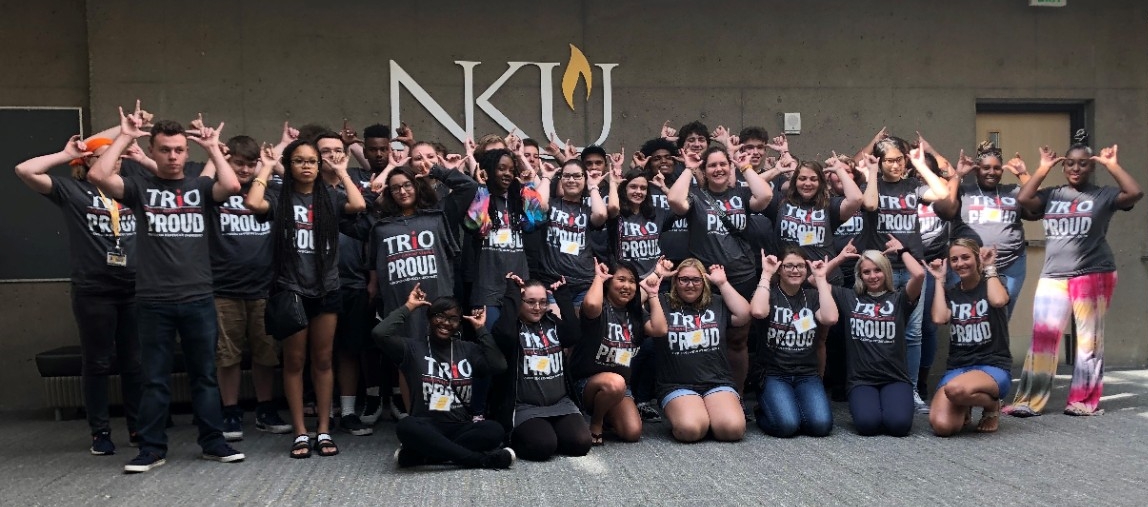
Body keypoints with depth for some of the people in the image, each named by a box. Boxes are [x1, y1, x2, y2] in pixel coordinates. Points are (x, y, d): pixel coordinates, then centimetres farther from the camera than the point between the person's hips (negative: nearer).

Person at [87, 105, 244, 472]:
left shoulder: (200, 187, 6)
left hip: (199, 299, 1)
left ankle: (212, 442, 19)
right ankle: (152, 448, 16)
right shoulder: (139, 187, 4)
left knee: (204, 375, 10)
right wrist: (125, 137, -5)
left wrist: (212, 147, -4)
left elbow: (232, 186, -14)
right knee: (155, 379, 7)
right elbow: (97, 176, -12)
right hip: (154, 301, -1)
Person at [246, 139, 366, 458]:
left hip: (326, 289, 1)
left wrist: (341, 172, -3)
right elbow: (253, 204, -19)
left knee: (323, 361, 8)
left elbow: (358, 205, -14)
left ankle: (324, 431, 14)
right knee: (294, 362, 5)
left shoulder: (330, 197, 5)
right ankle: (300, 433, 12)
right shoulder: (279, 198, 2)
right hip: (290, 290, -1)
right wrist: (266, 168, -6)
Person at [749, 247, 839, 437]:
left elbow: (830, 318, -12)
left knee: (821, 424, -23)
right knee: (786, 425, -27)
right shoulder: (769, 293, 1)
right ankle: (764, 411, 8)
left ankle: (794, 410, 10)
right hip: (774, 374, -3)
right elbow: (758, 311, -24)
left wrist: (821, 278, -6)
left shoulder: (812, 296, 10)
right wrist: (766, 274, -13)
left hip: (808, 375, 3)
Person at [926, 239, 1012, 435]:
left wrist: (989, 268, -6)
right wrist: (939, 280, 0)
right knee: (941, 426, -26)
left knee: (956, 389, -39)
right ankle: (964, 409, 11)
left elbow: (998, 301, -22)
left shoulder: (992, 285, 4)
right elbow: (938, 318, -10)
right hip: (956, 367, 3)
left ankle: (992, 405, -4)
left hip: (993, 366, -3)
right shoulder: (950, 293, 12)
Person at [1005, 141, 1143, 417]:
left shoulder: (1103, 195, 4)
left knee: (1090, 339, 4)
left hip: (1093, 275, -2)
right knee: (1042, 339, -1)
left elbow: (1135, 193, -12)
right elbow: (1023, 199, -4)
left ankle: (1084, 401, 11)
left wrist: (1112, 165, -5)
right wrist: (1043, 169, 1)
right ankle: (1029, 400, 0)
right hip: (1052, 277, 2)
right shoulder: (1051, 195, 11)